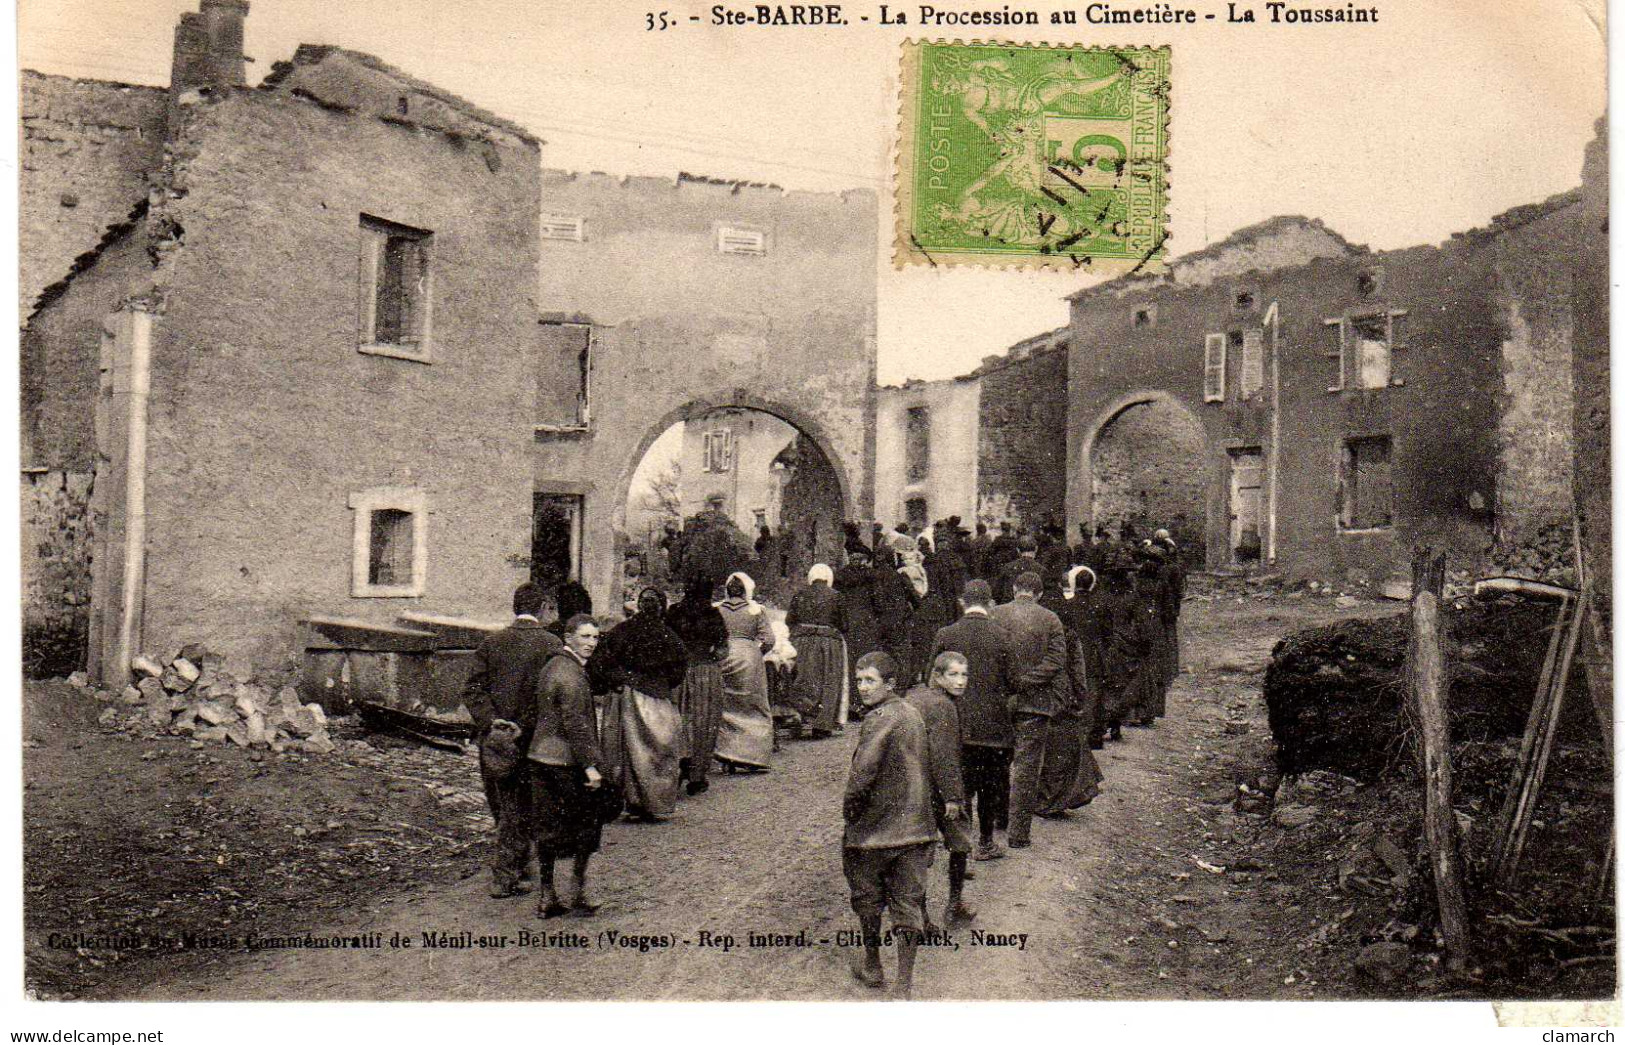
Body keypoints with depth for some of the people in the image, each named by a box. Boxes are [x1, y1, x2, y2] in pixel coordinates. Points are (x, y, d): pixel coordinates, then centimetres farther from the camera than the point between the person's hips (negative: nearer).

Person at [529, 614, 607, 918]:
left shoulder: (551, 666, 13)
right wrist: (590, 765, -20)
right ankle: (578, 898, 10)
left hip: (540, 758, 9)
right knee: (585, 828, 4)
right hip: (567, 763, -9)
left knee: (546, 830, 11)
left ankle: (546, 898, 17)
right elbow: (575, 725, -22)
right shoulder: (572, 676, -17)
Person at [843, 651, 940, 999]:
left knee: (867, 898, 15)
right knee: (908, 902, 8)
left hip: (875, 828, -7)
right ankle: (904, 983, 10)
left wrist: (849, 811, -11)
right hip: (917, 827, 7)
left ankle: (871, 964, 31)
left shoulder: (880, 718, -18)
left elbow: (863, 772, -25)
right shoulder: (914, 713, 8)